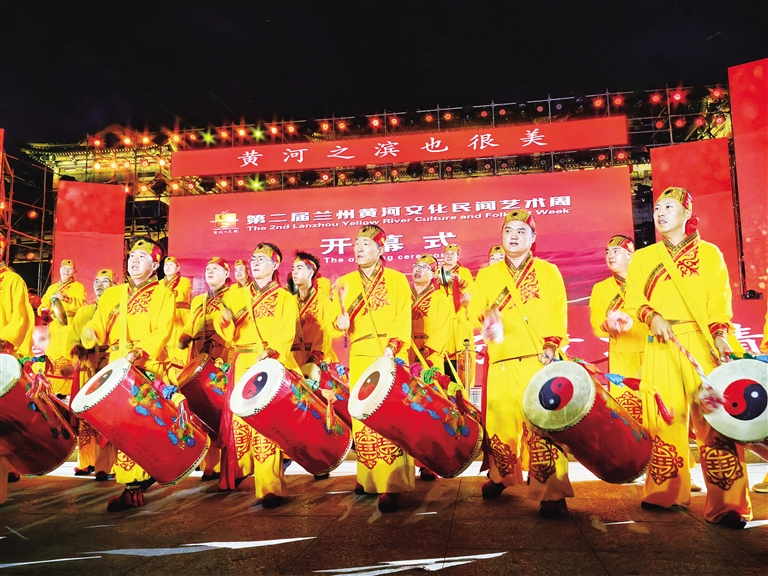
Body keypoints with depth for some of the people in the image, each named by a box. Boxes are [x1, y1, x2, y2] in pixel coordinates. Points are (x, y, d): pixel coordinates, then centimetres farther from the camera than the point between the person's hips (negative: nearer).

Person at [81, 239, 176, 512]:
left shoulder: (163, 294, 3)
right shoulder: (112, 294, 18)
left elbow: (163, 332, -9)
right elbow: (99, 326, 13)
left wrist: (140, 352, -24)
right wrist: (90, 332, -11)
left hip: (148, 367, -5)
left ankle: (133, 488, -6)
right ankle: (142, 475, 21)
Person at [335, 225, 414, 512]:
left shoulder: (397, 279, 5)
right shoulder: (345, 282, 13)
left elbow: (404, 320, -3)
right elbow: (342, 322, 7)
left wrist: (392, 348, -17)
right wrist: (342, 319, -16)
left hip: (391, 358, -3)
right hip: (360, 358, 3)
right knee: (363, 419, 4)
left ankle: (393, 485, -9)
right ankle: (369, 477, 16)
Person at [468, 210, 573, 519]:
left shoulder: (548, 272, 10)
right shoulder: (487, 275, 15)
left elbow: (559, 313, 3)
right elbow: (475, 310, 8)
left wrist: (551, 344, -10)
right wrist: (485, 320, -14)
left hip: (539, 360, -2)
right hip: (502, 362, 2)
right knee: (499, 421, 4)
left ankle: (552, 492, -5)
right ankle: (501, 476, 26)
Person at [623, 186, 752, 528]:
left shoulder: (708, 253, 13)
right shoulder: (643, 258, 17)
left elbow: (720, 300, 4)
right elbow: (632, 299, 9)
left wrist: (720, 335, -12)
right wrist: (652, 317, -11)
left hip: (703, 344, -2)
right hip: (661, 349, 2)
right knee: (664, 420, 0)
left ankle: (727, 503, -7)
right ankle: (666, 493, 13)